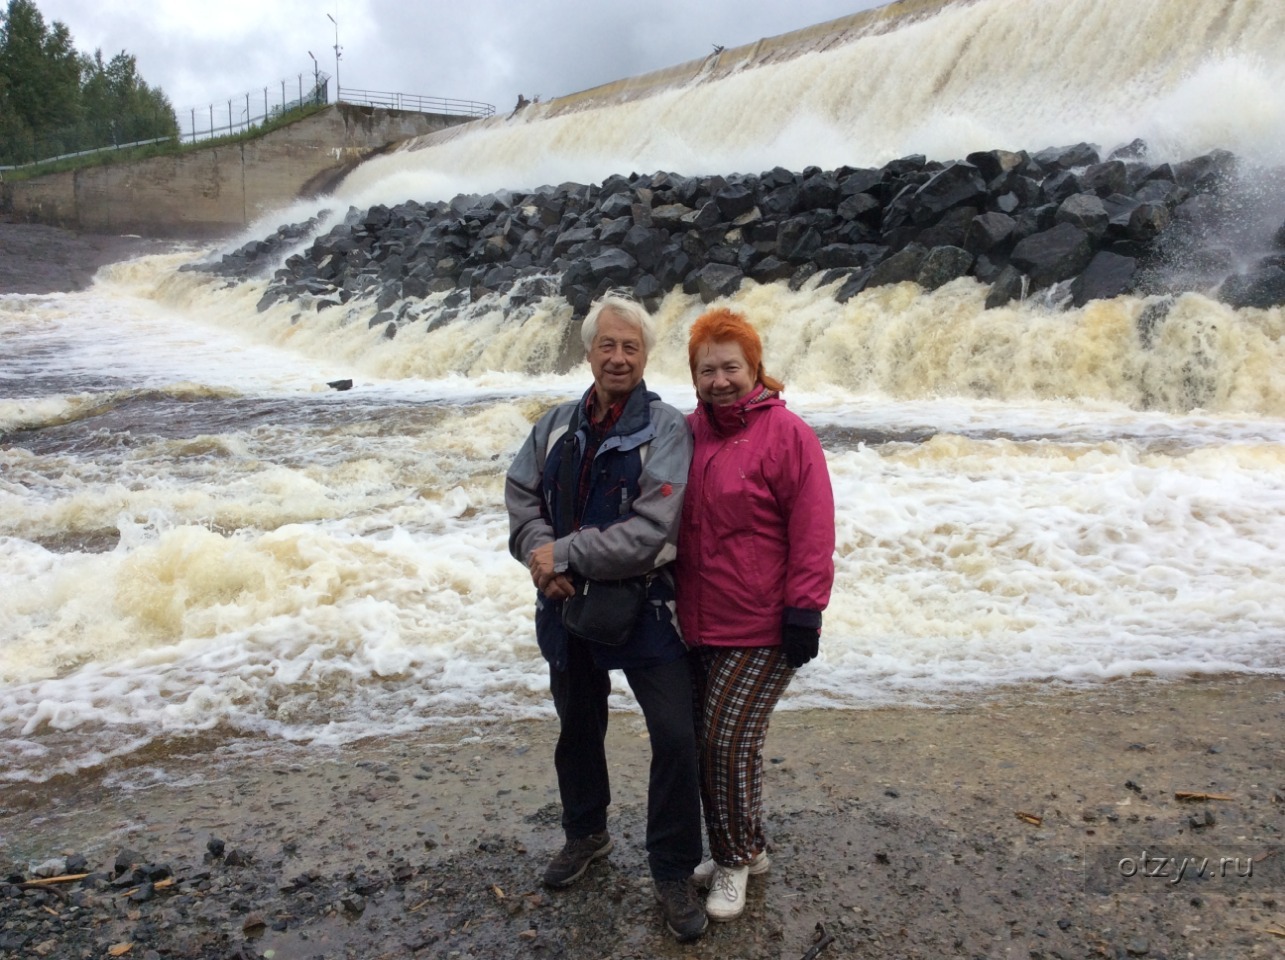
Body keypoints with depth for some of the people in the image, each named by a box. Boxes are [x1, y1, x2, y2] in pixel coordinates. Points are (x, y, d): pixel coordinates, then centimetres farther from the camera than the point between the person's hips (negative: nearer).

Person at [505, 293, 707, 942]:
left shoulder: (665, 429, -12)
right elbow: (520, 495, 0)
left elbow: (650, 531, -21)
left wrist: (563, 555, -19)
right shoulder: (558, 424, 4)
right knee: (577, 728, 20)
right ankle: (586, 834, 45)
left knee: (675, 737, -5)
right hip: (567, 604, 5)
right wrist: (542, 557, -18)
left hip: (642, 605, -4)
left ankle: (673, 874, 15)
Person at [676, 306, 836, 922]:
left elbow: (812, 532, -14)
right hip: (700, 623, 7)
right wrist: (676, 604, 17)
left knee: (730, 740, -5)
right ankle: (741, 852, 33)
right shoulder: (689, 433, 6)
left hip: (762, 629, -6)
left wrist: (803, 612, -16)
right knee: (707, 740, 13)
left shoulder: (786, 434, -12)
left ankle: (735, 860, 17)